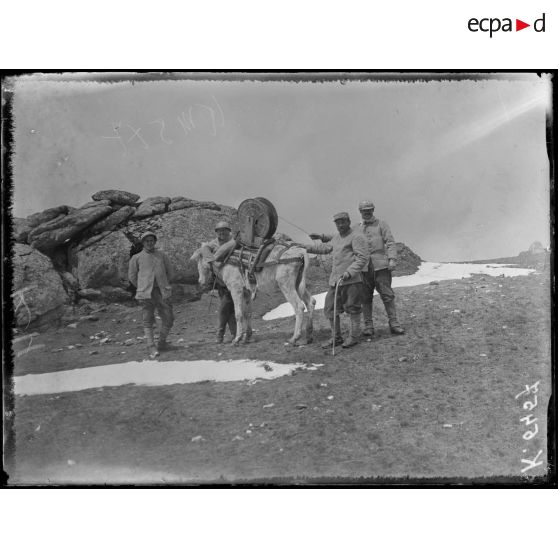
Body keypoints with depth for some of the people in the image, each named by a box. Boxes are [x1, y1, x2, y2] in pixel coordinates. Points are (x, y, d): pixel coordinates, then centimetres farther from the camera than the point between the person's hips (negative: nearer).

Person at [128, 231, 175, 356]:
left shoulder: (162, 256, 12)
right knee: (148, 321, -4)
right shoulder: (136, 258, 8)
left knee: (168, 319, 1)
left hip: (162, 292, 2)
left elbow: (169, 273, 20)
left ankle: (162, 341, 22)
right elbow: (132, 276, 14)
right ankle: (152, 348, -3)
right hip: (146, 294, -2)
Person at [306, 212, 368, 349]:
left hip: (352, 280, -8)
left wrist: (349, 272, -24)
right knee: (330, 309, 9)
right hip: (335, 280, 8)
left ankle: (354, 336, 13)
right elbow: (326, 248, 35)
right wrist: (307, 247, 36)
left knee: (352, 308, 0)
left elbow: (362, 258, -15)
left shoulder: (357, 237, -8)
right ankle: (336, 337, 20)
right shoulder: (336, 237, 17)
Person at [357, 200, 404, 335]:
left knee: (387, 295, -5)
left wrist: (392, 259, -14)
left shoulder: (381, 225, 8)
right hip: (364, 267, 3)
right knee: (365, 298, 2)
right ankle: (368, 326, 8)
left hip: (381, 266, -3)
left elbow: (390, 243, 0)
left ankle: (394, 323, 1)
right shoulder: (358, 229, 18)